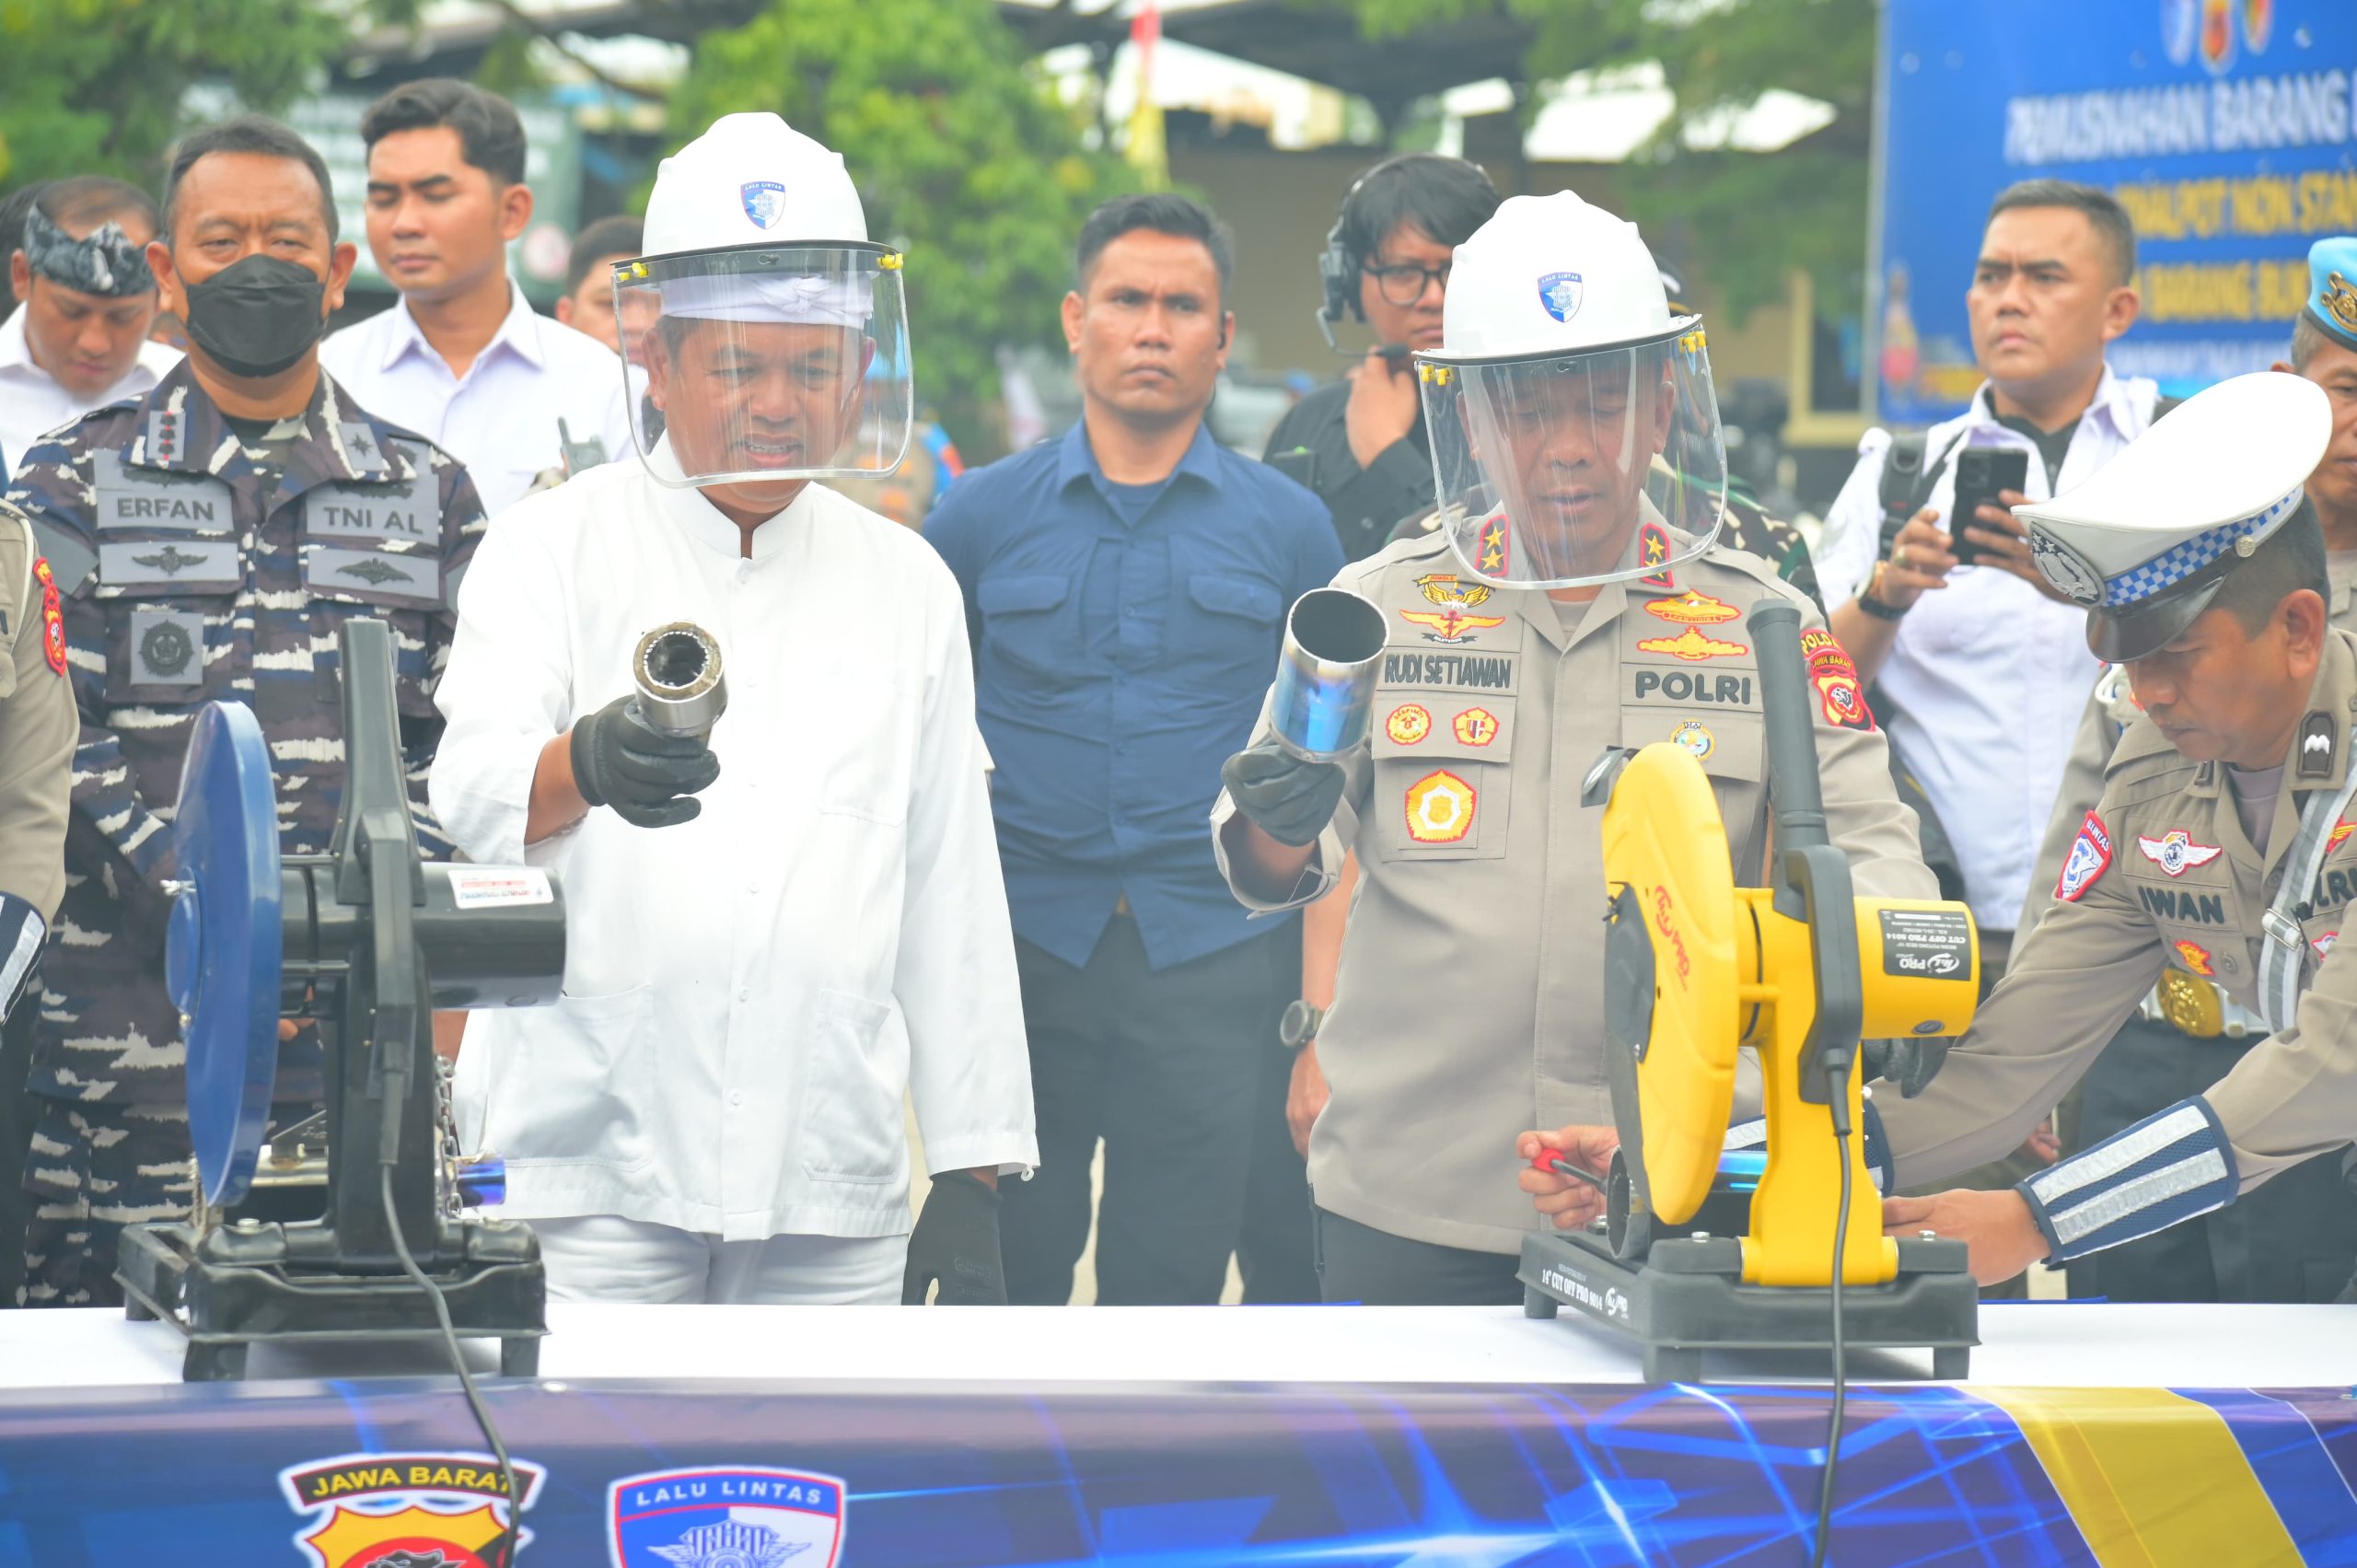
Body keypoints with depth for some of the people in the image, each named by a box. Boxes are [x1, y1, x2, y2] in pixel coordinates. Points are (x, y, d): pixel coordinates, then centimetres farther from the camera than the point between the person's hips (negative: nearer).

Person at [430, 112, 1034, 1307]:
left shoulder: (906, 588, 16)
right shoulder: (557, 547, 6)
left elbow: (950, 891, 15)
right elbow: (473, 793, -10)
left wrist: (974, 1172, 10)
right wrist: (586, 767, -34)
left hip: (835, 1183, 3)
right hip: (591, 1164, -3)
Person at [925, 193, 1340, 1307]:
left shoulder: (1289, 527, 7)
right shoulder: (981, 517, 6)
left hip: (1212, 956, 0)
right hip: (1020, 943, 0)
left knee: (1169, 1285, 3)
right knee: (1002, 1278, 3)